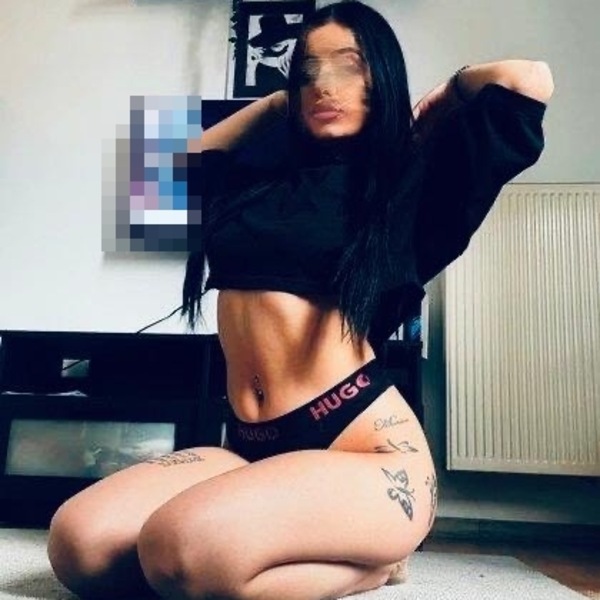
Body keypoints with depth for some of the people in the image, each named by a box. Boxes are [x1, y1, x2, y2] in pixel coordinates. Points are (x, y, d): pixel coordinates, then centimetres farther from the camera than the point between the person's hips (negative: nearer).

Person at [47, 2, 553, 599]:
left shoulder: (406, 182, 3)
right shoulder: (262, 180, 18)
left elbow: (529, 79, -6)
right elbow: (191, 156, 38)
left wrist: (448, 95, 14)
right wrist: (277, 103, 28)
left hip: (367, 448, -6)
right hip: (250, 445, 6)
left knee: (181, 549, -31)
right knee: (79, 542, -16)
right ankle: (322, 549, 0)